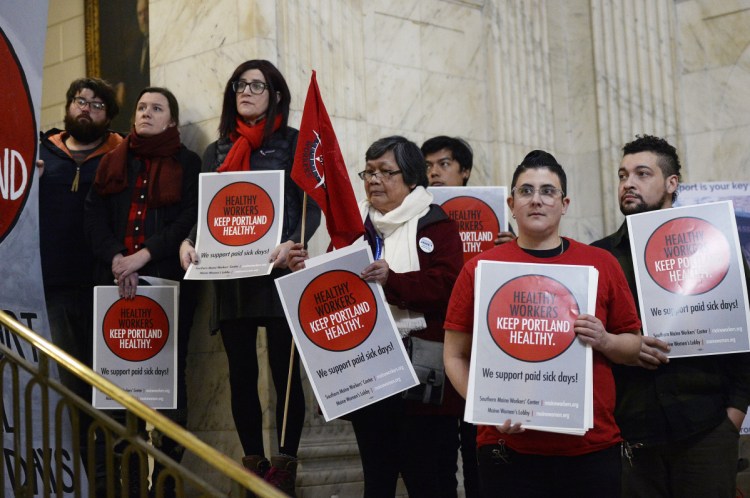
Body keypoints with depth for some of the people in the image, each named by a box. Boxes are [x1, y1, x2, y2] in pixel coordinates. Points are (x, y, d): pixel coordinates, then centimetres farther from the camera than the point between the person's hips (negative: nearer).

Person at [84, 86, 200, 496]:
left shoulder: (187, 163, 8)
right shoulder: (113, 162, 18)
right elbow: (94, 213, 7)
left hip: (168, 281, -3)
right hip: (115, 281, 3)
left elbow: (191, 218, -4)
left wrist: (145, 254, -15)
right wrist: (114, 258, -11)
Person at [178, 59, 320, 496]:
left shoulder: (294, 143, 3)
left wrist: (291, 244, -22)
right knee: (242, 374, 7)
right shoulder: (217, 152, 16)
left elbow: (312, 207, -4)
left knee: (285, 372, -1)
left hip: (279, 273, -4)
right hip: (230, 277, 5)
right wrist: (189, 243, -8)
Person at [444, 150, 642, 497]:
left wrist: (604, 341, -10)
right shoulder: (480, 268, 2)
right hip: (508, 451, -1)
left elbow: (634, 347, 10)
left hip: (593, 447, 1)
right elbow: (456, 356, 5)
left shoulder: (601, 264, 5)